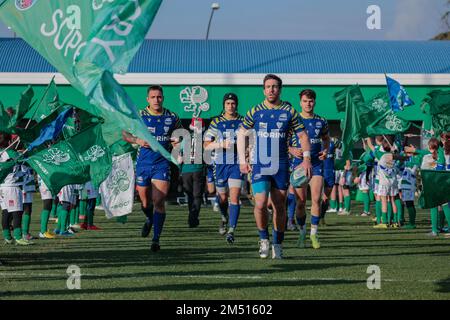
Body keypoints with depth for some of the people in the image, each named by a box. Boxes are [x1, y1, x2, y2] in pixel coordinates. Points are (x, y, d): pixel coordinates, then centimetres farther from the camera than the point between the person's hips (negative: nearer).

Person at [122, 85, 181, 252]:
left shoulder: (172, 117, 1)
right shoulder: (139, 116, -3)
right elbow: (124, 133, 5)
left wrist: (178, 141, -4)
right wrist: (137, 140, -14)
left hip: (162, 164, -1)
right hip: (143, 163, 1)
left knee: (159, 201, -12)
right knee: (145, 201, 12)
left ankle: (156, 239, -8)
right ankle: (150, 220, 47)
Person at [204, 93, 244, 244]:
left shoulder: (242, 121, 4)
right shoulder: (216, 122, 2)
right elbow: (207, 145, -3)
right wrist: (221, 144, -19)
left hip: (238, 164, -1)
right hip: (221, 164, 1)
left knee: (235, 197, -14)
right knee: (223, 197, 13)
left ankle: (231, 230, -15)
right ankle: (224, 218, 45)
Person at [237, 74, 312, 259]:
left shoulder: (289, 112, 1)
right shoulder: (255, 112, 1)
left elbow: (303, 135, 7)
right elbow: (241, 134, 12)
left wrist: (306, 157, -7)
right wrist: (242, 160, 6)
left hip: (281, 166, 1)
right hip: (259, 166, -1)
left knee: (280, 206, 6)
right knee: (260, 204, -15)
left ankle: (277, 244, 19)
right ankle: (263, 239, 6)